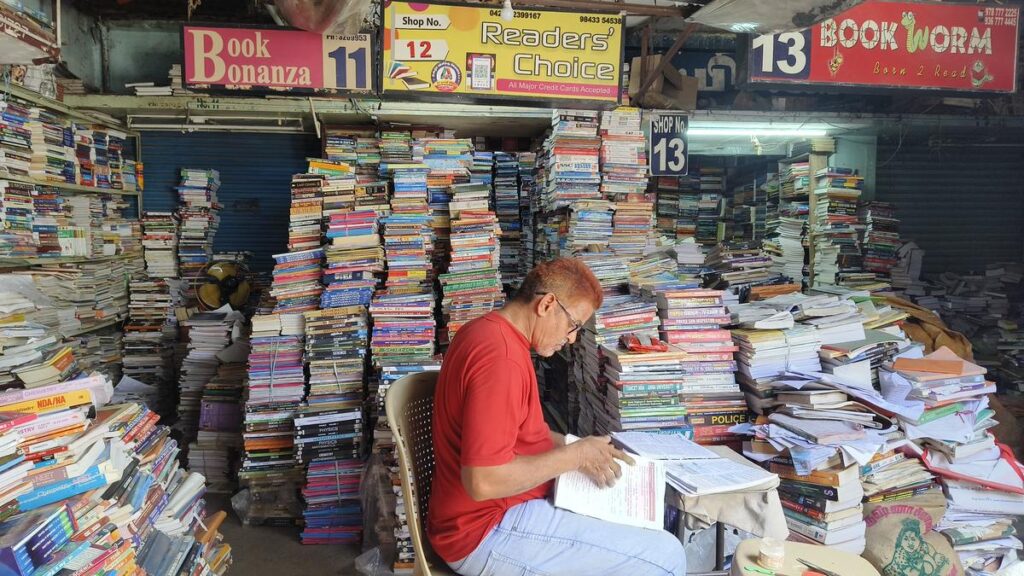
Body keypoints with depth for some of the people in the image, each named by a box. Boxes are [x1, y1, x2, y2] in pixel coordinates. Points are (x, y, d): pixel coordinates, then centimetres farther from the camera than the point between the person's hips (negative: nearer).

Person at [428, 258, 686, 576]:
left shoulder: (488, 331, 7)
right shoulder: (500, 357, -26)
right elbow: (483, 481, -30)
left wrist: (568, 443, 4)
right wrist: (575, 455, -20)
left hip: (495, 508, 10)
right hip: (486, 533, -10)